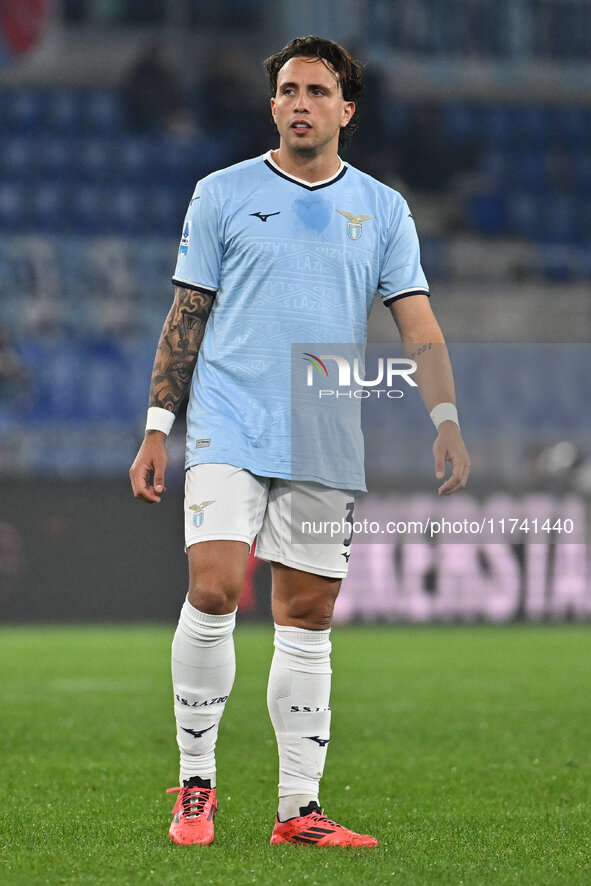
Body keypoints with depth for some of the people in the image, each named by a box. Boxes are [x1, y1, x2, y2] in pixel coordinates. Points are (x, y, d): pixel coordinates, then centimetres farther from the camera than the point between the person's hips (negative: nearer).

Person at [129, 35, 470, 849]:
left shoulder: (383, 209, 9)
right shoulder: (223, 194, 5)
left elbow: (418, 324, 3)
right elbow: (187, 318, 7)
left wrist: (446, 422, -11)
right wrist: (157, 430, 2)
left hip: (329, 446, 2)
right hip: (229, 429, -2)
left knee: (308, 621, 3)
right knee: (214, 591, -17)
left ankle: (299, 809, 8)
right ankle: (196, 783, -4)